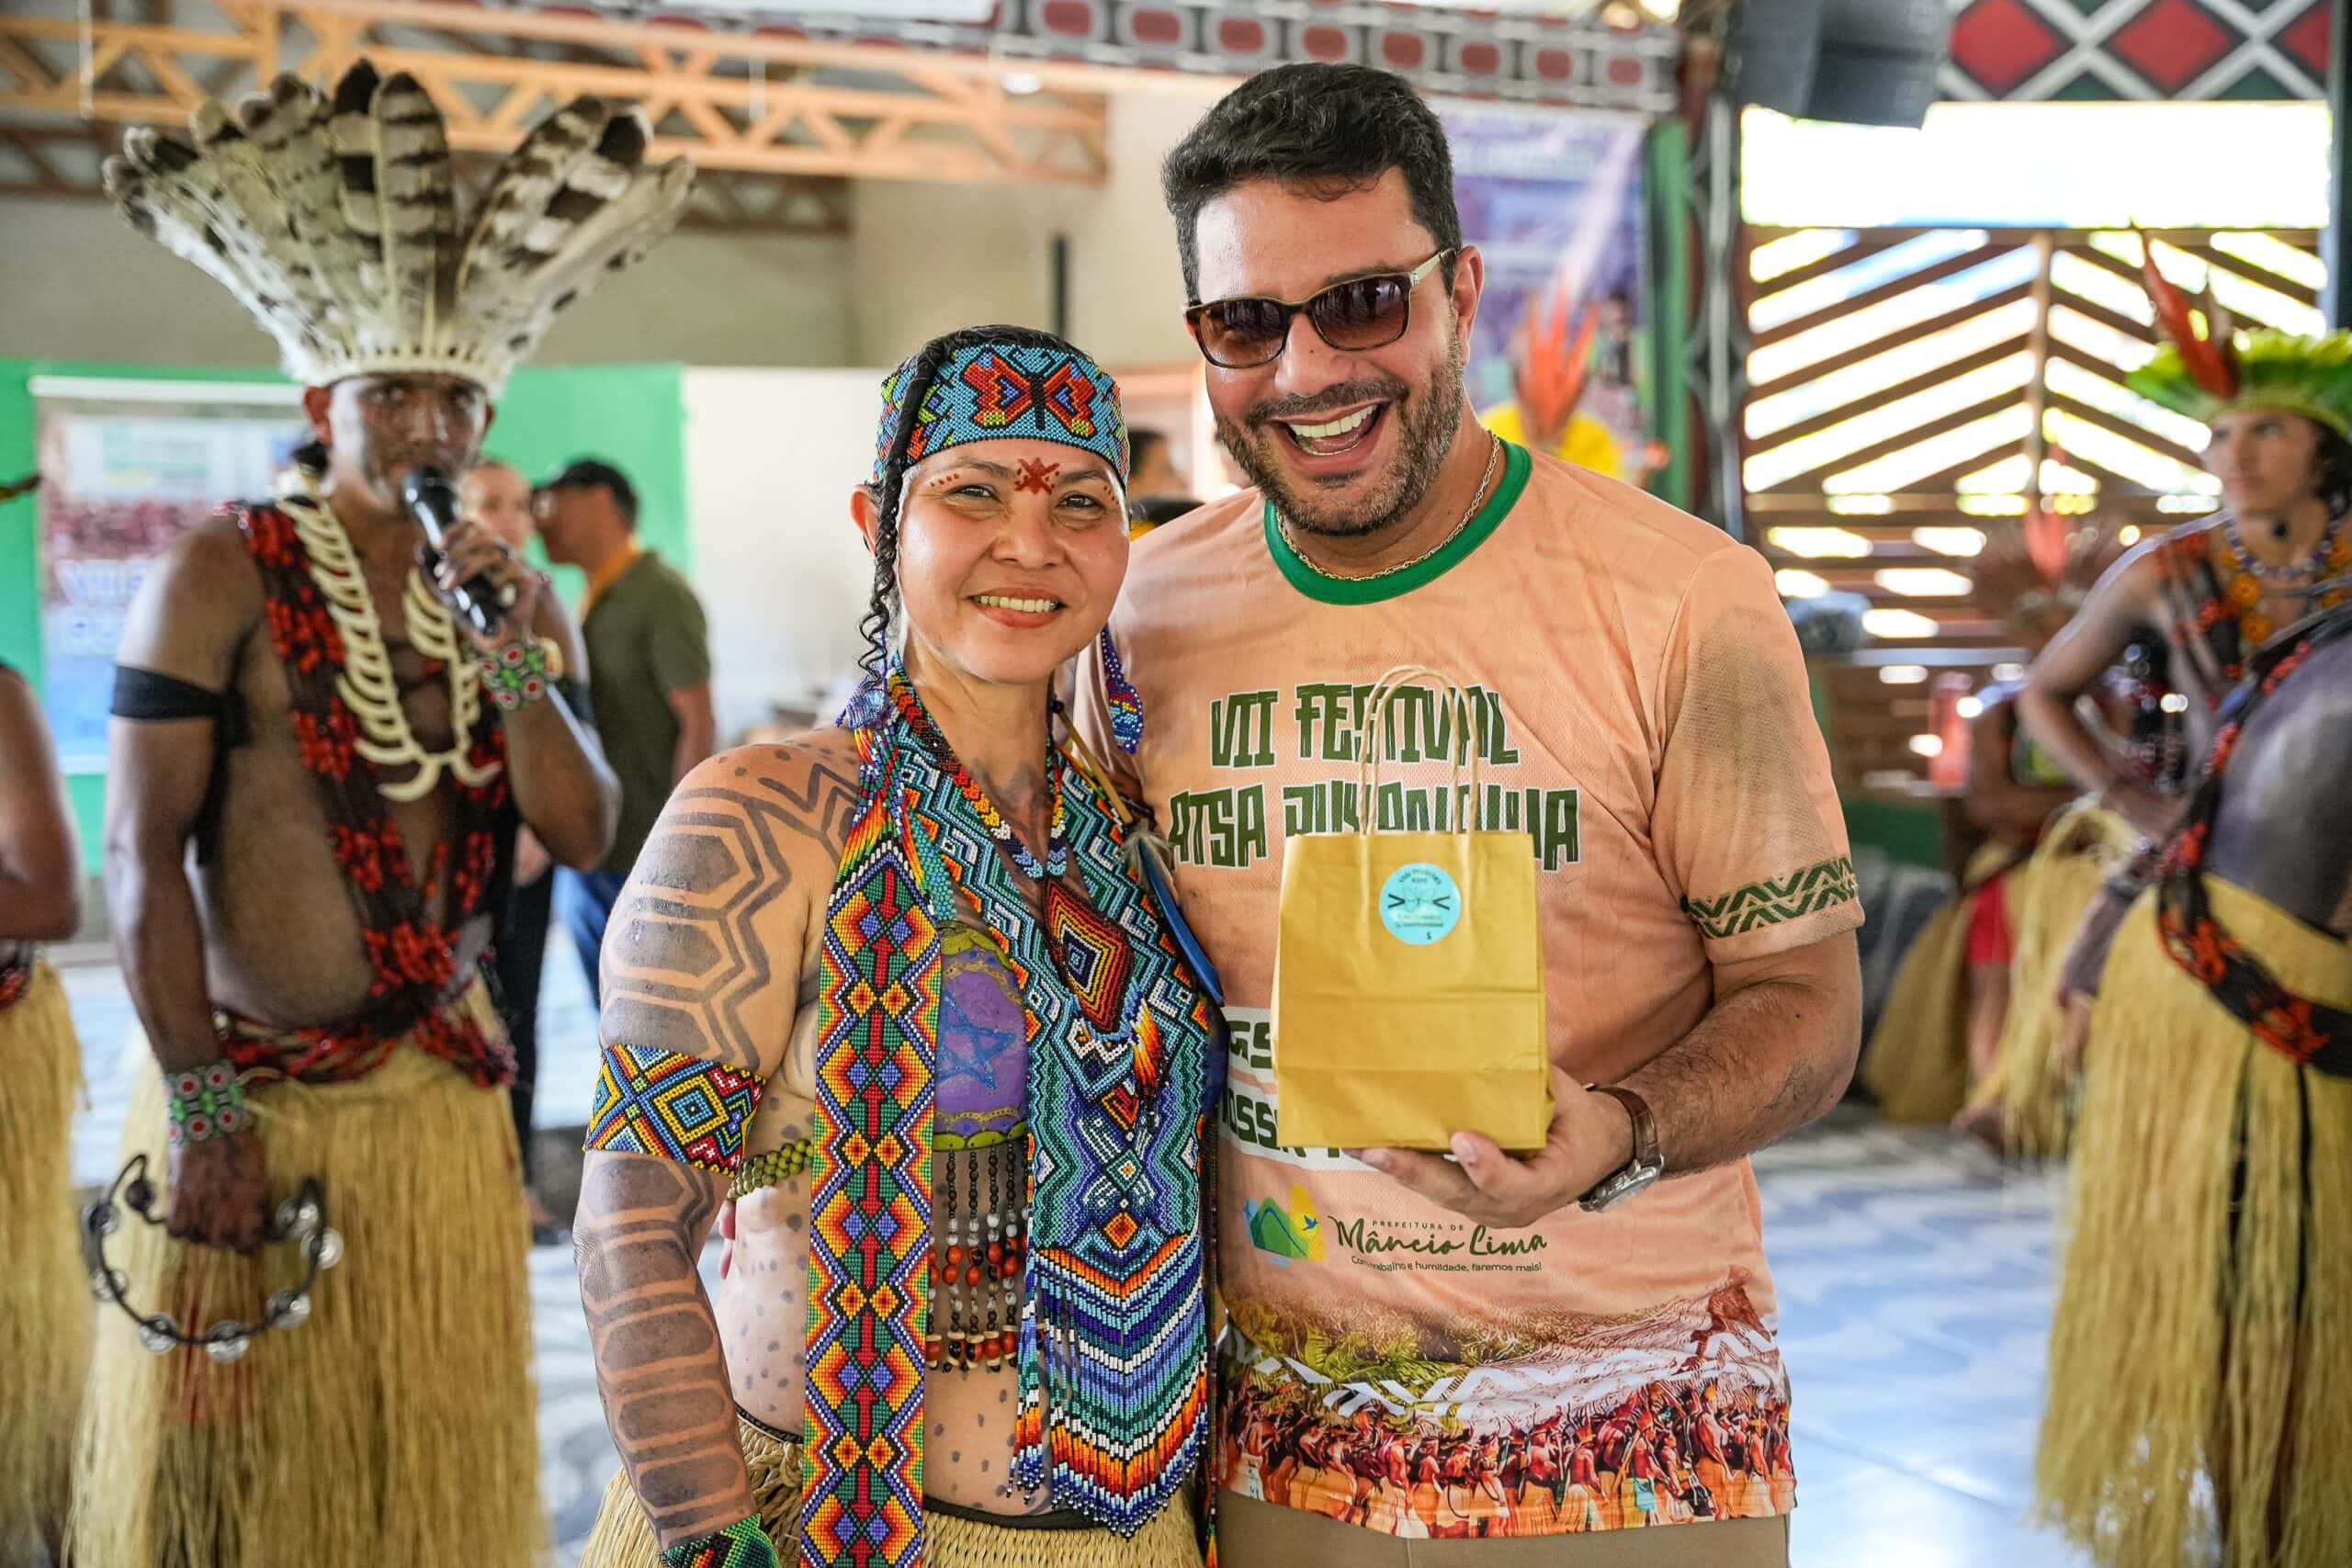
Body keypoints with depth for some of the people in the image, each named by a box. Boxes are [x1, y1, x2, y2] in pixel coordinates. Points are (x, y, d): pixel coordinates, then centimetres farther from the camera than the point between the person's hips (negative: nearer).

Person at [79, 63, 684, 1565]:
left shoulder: (505, 594, 8)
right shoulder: (224, 578, -7)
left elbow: (585, 833, 0)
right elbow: (144, 852, -11)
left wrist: (513, 648, -12)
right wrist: (203, 1107, -15)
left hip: (447, 1104, 5)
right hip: (255, 1103, -4)